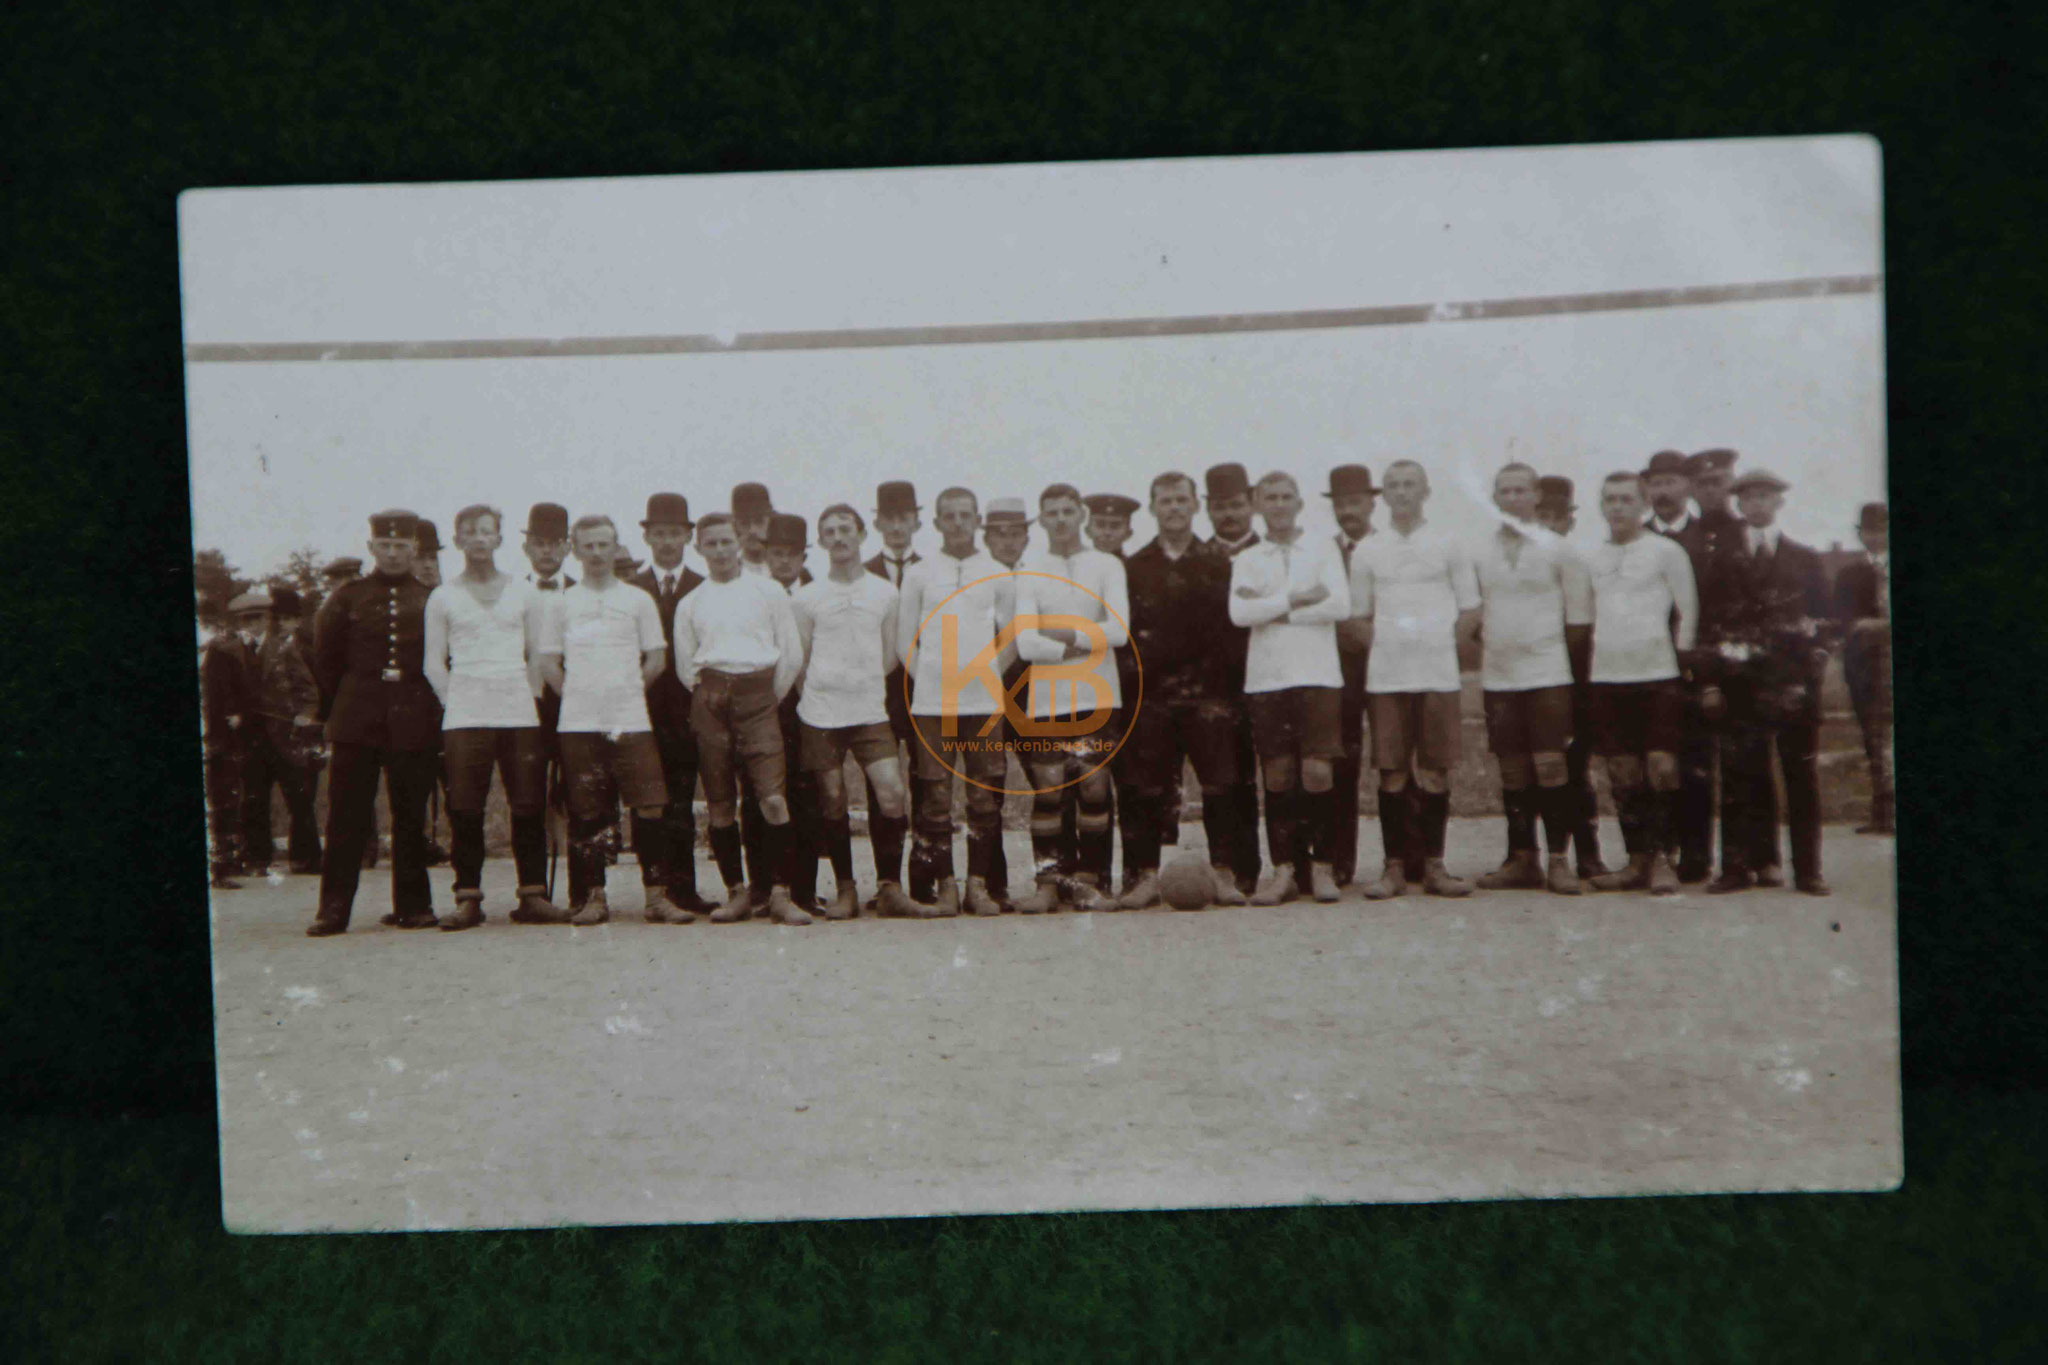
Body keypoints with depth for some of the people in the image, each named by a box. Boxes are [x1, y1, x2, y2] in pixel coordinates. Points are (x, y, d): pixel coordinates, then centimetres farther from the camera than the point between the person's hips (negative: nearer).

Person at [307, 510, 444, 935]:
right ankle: (333, 910, 1)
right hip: (355, 723, 0)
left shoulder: (432, 600, 7)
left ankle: (413, 905, 13)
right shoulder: (347, 598, 7)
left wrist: (431, 706, 7)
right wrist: (336, 710, 11)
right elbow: (325, 660, 12)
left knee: (411, 817, 5)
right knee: (346, 817, -2)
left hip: (415, 724, 0)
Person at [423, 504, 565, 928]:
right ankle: (468, 898, 0)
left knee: (529, 807, -3)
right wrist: (454, 702, -2)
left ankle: (532, 895, 3)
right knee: (465, 811, -5)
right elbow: (433, 663, 8)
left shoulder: (524, 592, 14)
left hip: (520, 713, 1)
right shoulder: (442, 597, 10)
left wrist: (525, 694, 3)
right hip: (462, 718, -1)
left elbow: (540, 655, 14)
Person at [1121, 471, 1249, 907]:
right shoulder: (1133, 568, 13)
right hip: (1151, 696, 1)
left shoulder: (1220, 564, 11)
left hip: (1208, 692, -1)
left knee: (1220, 786, -5)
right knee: (1146, 788, -2)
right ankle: (1147, 875, 4)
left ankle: (1223, 874, 1)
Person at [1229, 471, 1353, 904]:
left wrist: (1273, 609, -5)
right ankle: (1282, 872, 8)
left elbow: (1341, 605, -5)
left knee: (1317, 773, -7)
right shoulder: (1247, 560, 11)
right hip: (1265, 678, 1)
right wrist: (1296, 599, -8)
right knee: (1278, 777, 2)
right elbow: (1239, 613, -5)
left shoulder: (1323, 549, 9)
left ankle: (1321, 867, 4)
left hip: (1317, 674, -1)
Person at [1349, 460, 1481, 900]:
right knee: (1392, 773, -1)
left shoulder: (1447, 547, 6)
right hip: (1385, 677, 0)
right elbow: (1359, 617, 13)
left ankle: (1433, 866, 7)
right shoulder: (1367, 551, 8)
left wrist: (1437, 647, 2)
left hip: (1437, 675, 0)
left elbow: (1470, 612, 9)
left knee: (1435, 772, 0)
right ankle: (1395, 867, 5)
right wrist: (1390, 648, 3)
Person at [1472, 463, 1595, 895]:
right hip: (1498, 677, 3)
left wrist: (1549, 647, 4)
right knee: (1512, 770, 5)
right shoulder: (1479, 553, 8)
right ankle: (1522, 859, 12)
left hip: (1548, 675, -3)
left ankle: (1558, 859, -4)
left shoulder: (1558, 550, 1)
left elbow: (1580, 616, 4)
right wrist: (1489, 645, 7)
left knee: (1551, 765, -9)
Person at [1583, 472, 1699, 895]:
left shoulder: (1666, 551, 2)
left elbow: (1688, 611, 2)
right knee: (1622, 773, 5)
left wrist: (1681, 658, -5)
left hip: (1657, 674, -4)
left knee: (1661, 767, -8)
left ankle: (1663, 860, -2)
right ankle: (1637, 860, 11)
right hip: (1606, 678, 4)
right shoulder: (1591, 559, 14)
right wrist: (1587, 664, 14)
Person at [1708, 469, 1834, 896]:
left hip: (1795, 684, 0)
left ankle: (1807, 869, 7)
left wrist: (1809, 672, -3)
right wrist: (1713, 679, -1)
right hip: (1742, 683, 0)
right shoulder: (1723, 562, 11)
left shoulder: (1805, 560, 12)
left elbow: (1825, 620, 9)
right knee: (1739, 776, -3)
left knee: (1801, 776, 2)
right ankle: (1738, 865, 2)